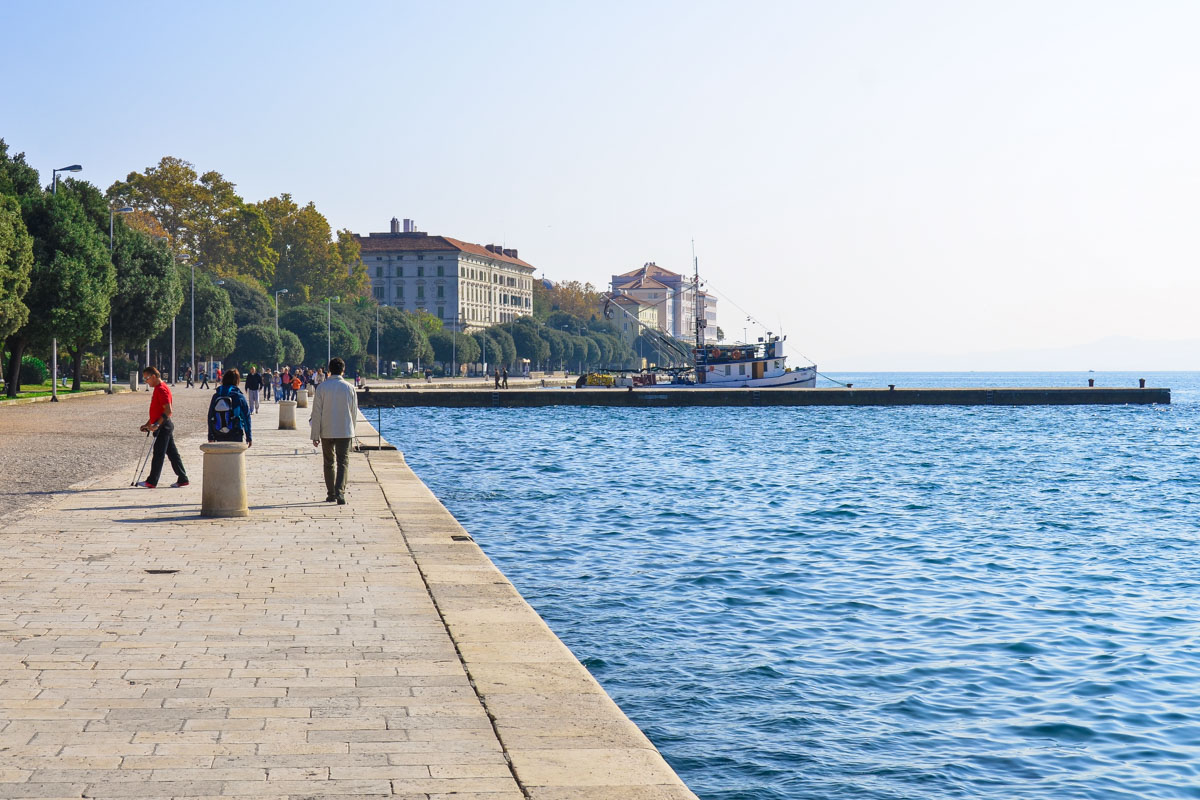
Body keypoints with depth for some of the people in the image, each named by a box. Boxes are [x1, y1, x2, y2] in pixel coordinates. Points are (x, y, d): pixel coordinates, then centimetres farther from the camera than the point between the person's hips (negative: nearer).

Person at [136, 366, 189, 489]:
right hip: (165, 426, 10)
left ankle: (152, 482, 0)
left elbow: (168, 411, -22)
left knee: (158, 454, -4)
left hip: (163, 427, -10)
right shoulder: (158, 389, 18)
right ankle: (182, 479, 12)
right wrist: (147, 424, 24)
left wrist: (157, 425, -25)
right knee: (172, 453, 10)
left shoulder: (162, 389, -15)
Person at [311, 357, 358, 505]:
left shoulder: (322, 387, -5)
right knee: (343, 462, 0)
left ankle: (331, 494, 18)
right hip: (345, 432, 0)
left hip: (327, 432, 0)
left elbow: (317, 412, -5)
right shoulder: (349, 388, -2)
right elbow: (354, 411, 5)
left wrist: (315, 435, -1)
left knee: (328, 463, 13)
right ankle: (340, 492, -17)